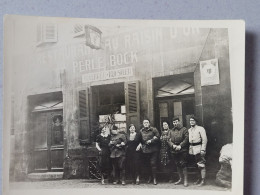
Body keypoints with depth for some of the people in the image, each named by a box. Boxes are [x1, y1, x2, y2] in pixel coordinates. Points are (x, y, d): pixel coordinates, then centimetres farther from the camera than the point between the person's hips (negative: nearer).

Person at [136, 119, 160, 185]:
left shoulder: (153, 129, 0)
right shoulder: (141, 131, 12)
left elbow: (158, 137, -4)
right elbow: (140, 140, 19)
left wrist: (151, 140, -12)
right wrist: (140, 144, 2)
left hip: (153, 150, -4)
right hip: (144, 150, 4)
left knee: (153, 164, -6)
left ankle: (154, 178, 1)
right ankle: (149, 177, 23)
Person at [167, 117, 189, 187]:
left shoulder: (184, 129, 1)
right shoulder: (171, 131, 14)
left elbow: (186, 139, -8)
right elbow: (169, 140, 6)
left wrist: (180, 146, -17)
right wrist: (173, 145, -14)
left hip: (182, 150, -5)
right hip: (174, 151, 5)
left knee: (183, 164, -9)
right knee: (177, 165, 12)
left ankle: (185, 180, -1)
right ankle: (180, 179, 25)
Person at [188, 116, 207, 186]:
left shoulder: (200, 129, -4)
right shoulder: (189, 130, 16)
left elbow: (204, 139, -10)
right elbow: (188, 140, 17)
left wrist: (203, 149, -16)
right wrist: (190, 149, 8)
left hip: (199, 148, -6)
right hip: (192, 148, 6)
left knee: (201, 165, -6)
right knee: (198, 165, 14)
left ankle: (203, 180, -3)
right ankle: (200, 178, 23)